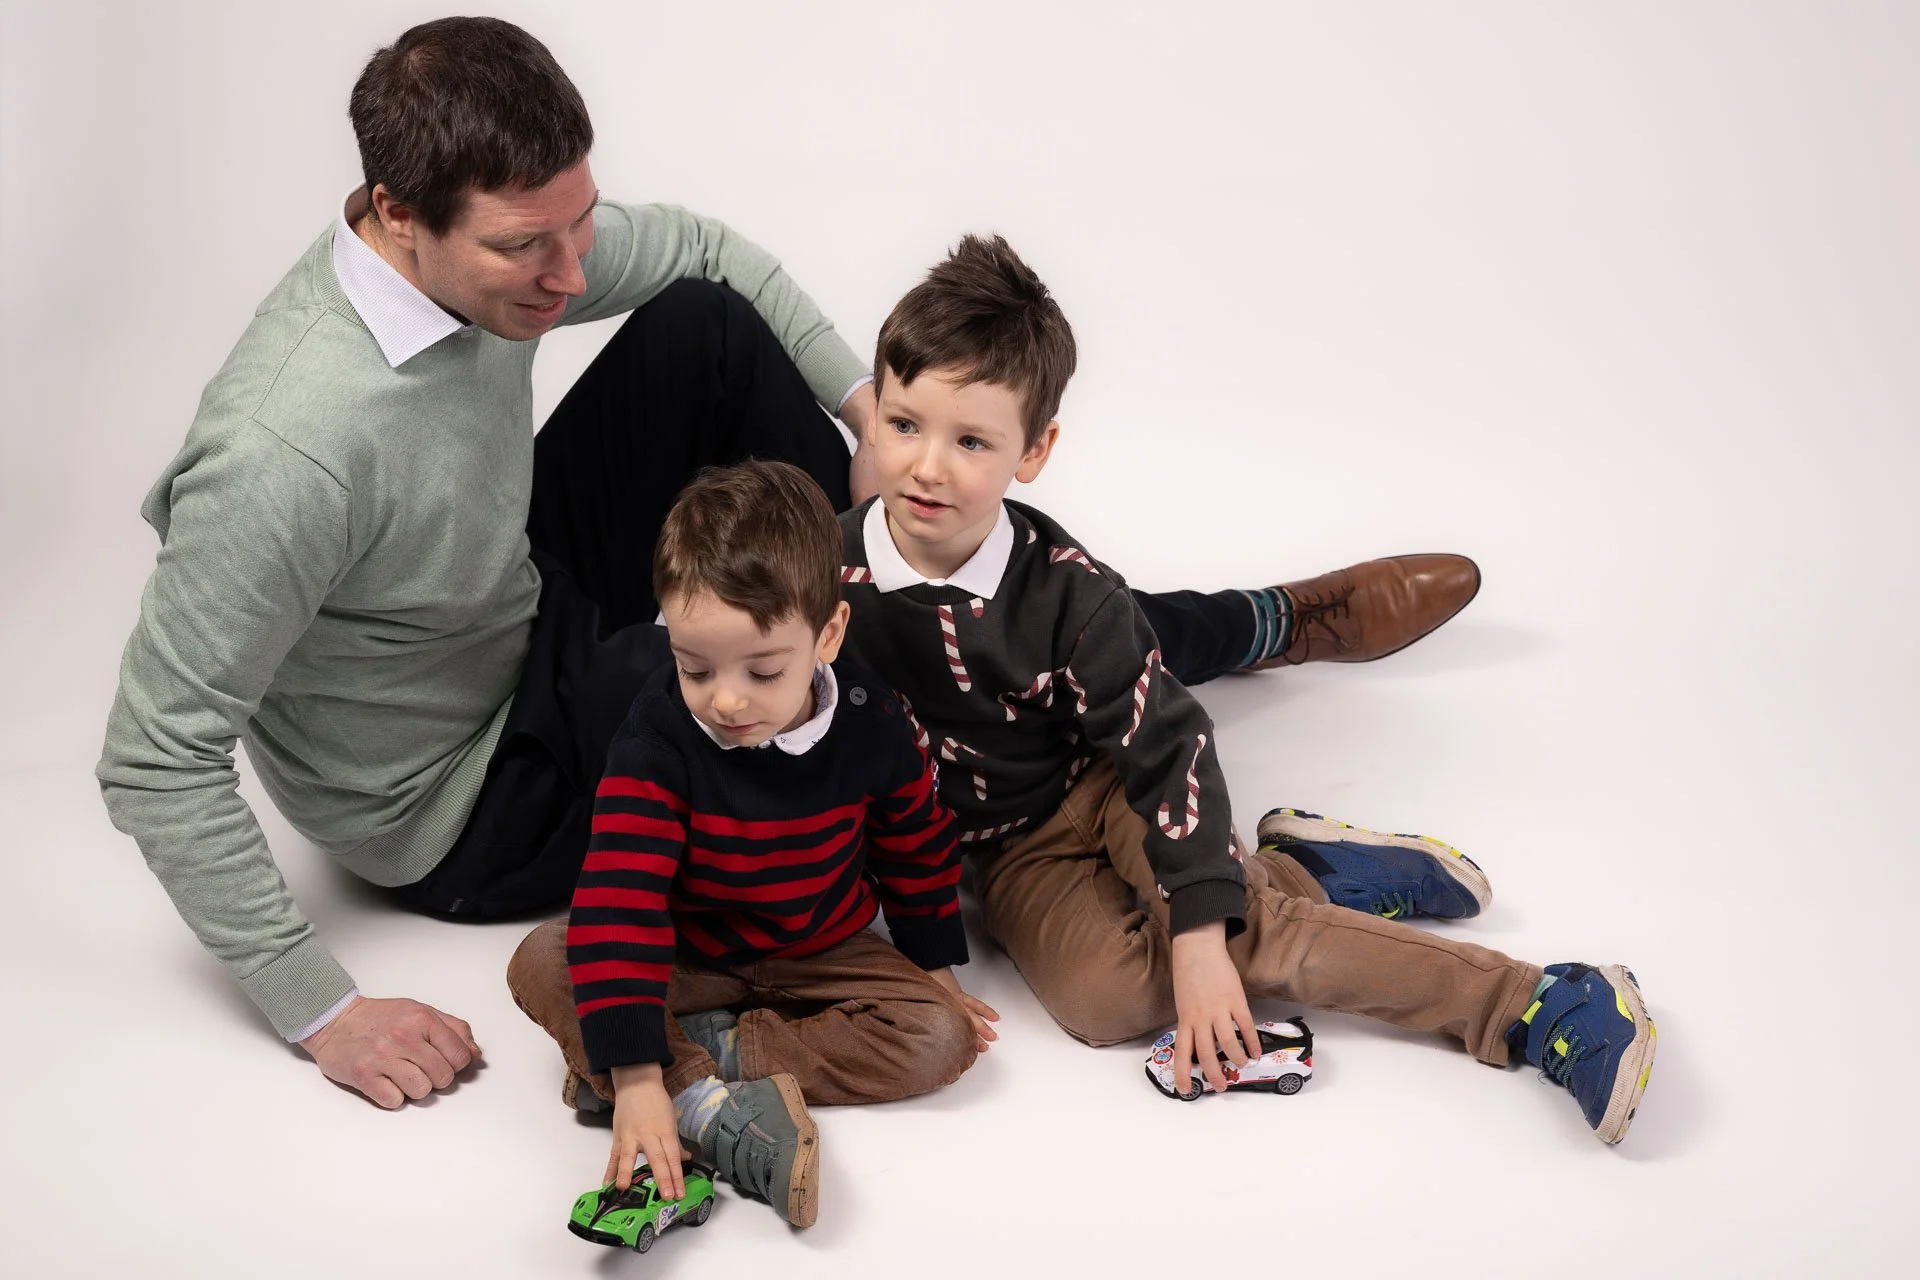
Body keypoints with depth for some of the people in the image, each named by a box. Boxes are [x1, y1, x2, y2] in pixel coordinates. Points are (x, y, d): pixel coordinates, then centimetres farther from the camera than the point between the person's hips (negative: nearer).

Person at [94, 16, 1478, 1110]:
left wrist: (865, 403, -6)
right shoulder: (294, 446, -38)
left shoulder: (493, 250, -15)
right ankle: (1261, 626, 10)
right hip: (467, 819, -7)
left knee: (709, 325, -7)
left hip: (533, 614, 8)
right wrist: (321, 1009, -30)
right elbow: (156, 760, -32)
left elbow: (703, 249, 5)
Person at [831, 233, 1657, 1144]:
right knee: (1104, 994, -29)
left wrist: (1201, 940, -28)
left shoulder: (1064, 590, -19)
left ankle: (1534, 1003, -21)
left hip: (1099, 787, -1)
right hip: (1001, 853, 2)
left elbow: (1165, 745, -19)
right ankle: (1308, 884, -7)